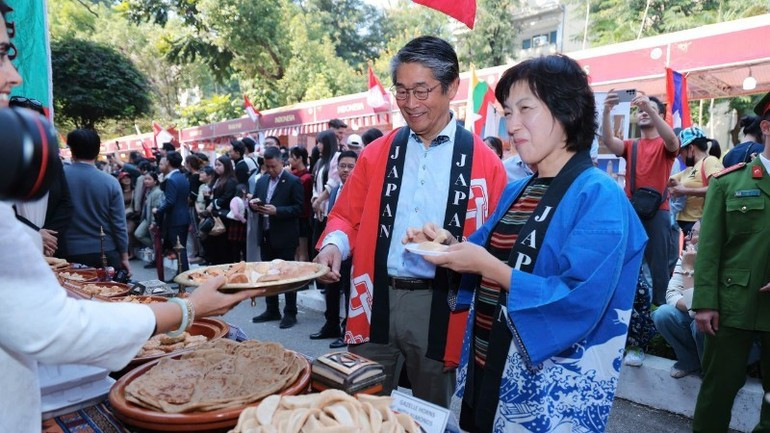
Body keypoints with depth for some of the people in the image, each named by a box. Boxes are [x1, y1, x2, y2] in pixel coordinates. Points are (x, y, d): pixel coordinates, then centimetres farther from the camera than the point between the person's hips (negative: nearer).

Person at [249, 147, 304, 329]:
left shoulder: (293, 181, -8)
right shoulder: (261, 181, 12)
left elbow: (299, 208, -13)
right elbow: (254, 202, 17)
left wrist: (276, 210, -24)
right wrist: (253, 204, -7)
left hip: (284, 237, -7)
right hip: (266, 235, 7)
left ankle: (290, 313, 11)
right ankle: (272, 310, 26)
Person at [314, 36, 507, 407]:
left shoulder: (484, 161, -2)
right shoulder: (375, 154, 5)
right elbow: (347, 216, 9)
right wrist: (334, 244, -11)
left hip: (440, 306, -2)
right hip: (376, 301, 2)